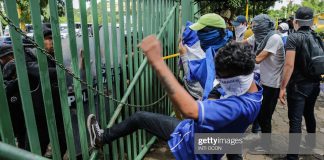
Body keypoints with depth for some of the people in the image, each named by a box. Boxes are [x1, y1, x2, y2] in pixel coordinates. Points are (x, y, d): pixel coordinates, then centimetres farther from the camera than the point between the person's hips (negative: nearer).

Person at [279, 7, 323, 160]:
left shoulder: (294, 37, -14)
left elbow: (289, 65, -23)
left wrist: (282, 87, -19)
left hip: (298, 85, -7)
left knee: (295, 121, -3)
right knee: (309, 114, 25)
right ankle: (311, 142, 46)